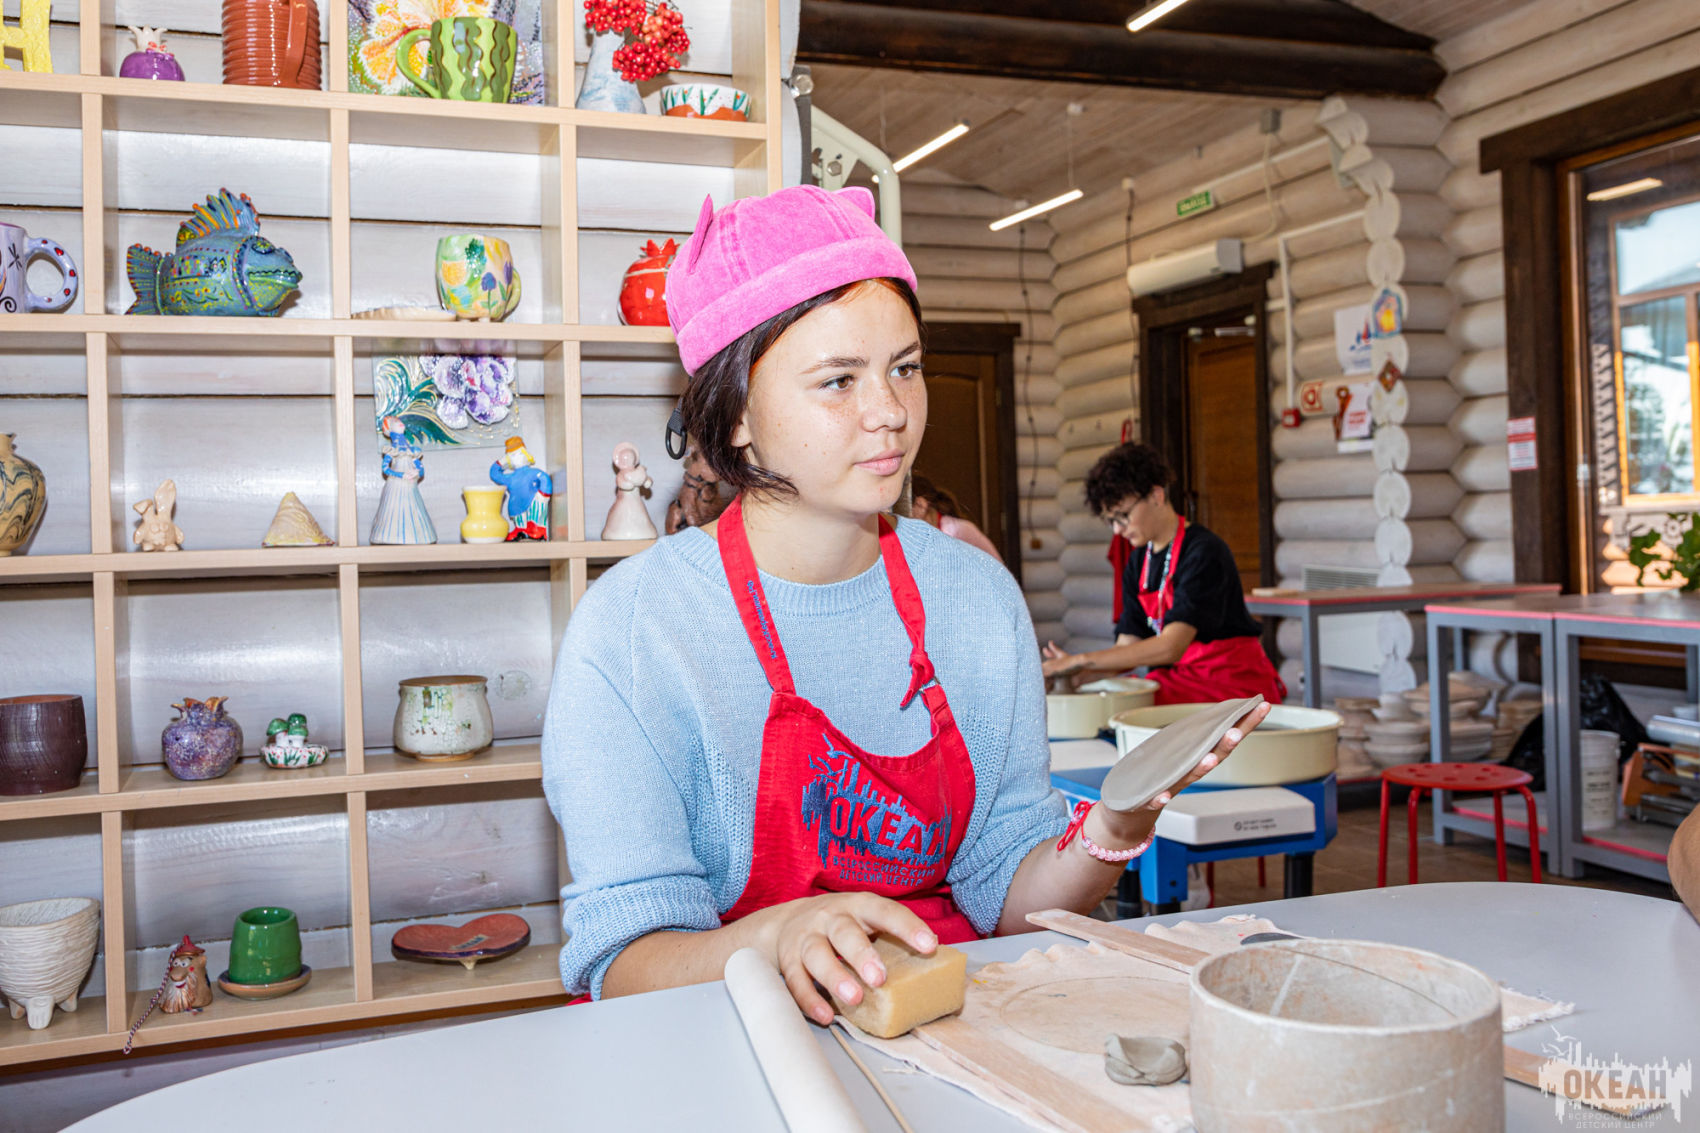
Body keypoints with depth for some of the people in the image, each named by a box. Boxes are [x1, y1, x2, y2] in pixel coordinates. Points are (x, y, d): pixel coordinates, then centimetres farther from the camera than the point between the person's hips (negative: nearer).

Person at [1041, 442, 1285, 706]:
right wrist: (1075, 669, -15)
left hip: (1236, 684, -7)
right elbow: (1129, 646, 4)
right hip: (1184, 679, 7)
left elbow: (1171, 647, -26)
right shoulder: (1138, 563, 9)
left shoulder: (1204, 551, -17)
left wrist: (1083, 660, -27)